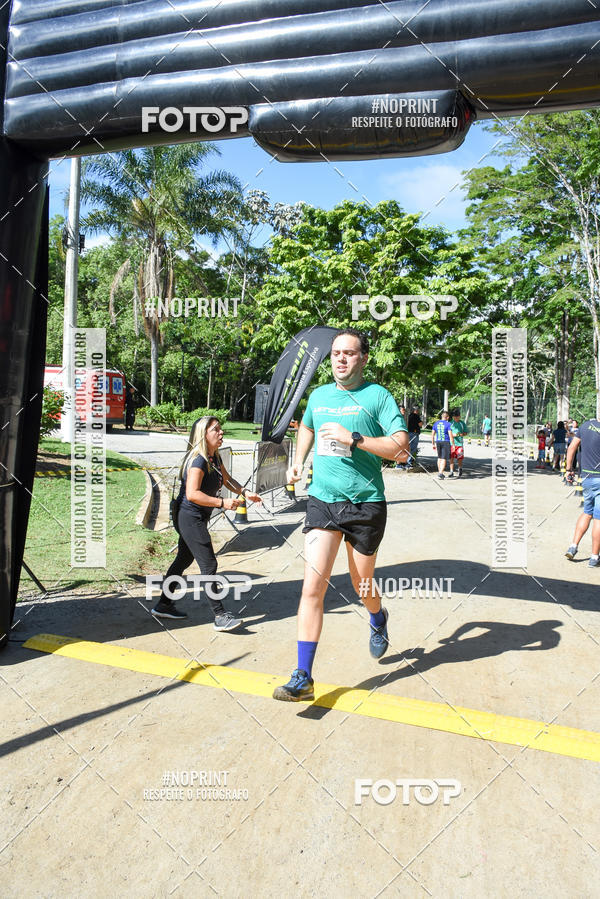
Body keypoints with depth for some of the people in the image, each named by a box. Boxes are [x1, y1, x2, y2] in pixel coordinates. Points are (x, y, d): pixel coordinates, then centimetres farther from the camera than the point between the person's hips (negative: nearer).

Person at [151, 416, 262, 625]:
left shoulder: (215, 457, 8)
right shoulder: (198, 460, -21)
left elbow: (227, 479, 22)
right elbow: (192, 494, -29)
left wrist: (245, 492, 7)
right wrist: (222, 503, -28)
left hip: (197, 519, 10)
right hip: (190, 518, -10)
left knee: (184, 560, 18)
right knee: (209, 565, -9)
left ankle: (163, 605, 32)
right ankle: (220, 617, -5)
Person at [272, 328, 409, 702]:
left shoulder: (377, 395, -4)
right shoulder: (318, 395, 11)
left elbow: (400, 445, -14)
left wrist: (353, 438, -21)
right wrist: (298, 461, 21)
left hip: (366, 503, -3)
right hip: (322, 501, 3)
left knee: (362, 585, 15)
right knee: (312, 588, -8)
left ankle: (378, 619, 52)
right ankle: (303, 678, 0)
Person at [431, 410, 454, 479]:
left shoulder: (436, 423, 7)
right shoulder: (448, 424, -8)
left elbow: (432, 435, 9)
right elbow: (450, 435, -13)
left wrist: (433, 444, 16)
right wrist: (453, 444, -7)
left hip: (438, 442, 5)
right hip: (446, 442, -5)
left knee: (439, 457, 19)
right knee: (444, 458, -4)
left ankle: (439, 472, 26)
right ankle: (440, 473, -16)